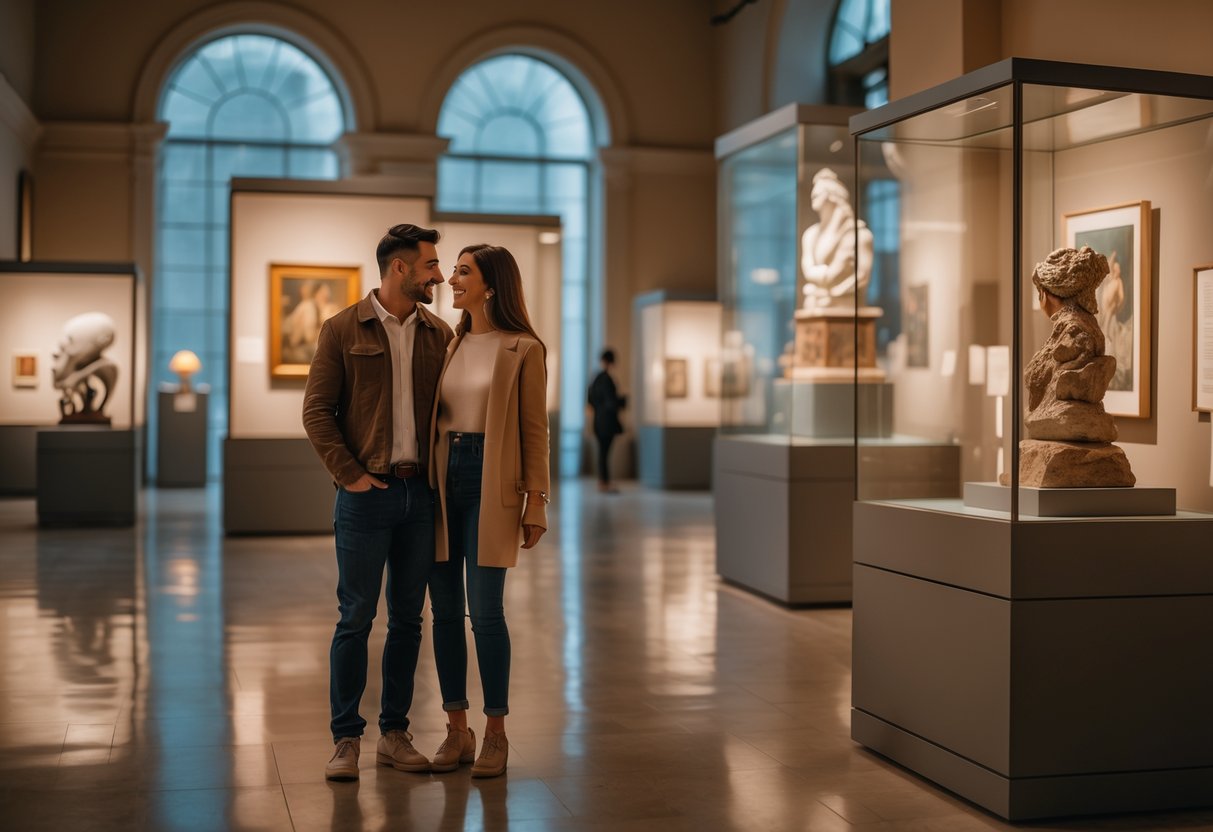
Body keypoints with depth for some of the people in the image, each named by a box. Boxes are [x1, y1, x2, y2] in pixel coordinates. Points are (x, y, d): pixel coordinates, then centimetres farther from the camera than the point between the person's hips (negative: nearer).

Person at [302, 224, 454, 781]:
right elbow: (317, 411, -3)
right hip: (366, 495, -4)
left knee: (407, 619, 9)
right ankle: (345, 739, 9)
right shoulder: (343, 330, -1)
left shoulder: (439, 335, 9)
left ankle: (395, 733, 19)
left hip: (422, 494, 4)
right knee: (356, 617, -1)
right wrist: (351, 475, -9)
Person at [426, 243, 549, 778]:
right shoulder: (447, 345, 12)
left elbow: (534, 428, -3)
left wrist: (536, 500, -8)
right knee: (444, 609, 6)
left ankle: (496, 733, 8)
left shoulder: (523, 349, -2)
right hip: (441, 479, 5)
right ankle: (457, 730, 16)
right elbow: (430, 412, 12)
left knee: (484, 610, -6)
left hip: (490, 484, -5)